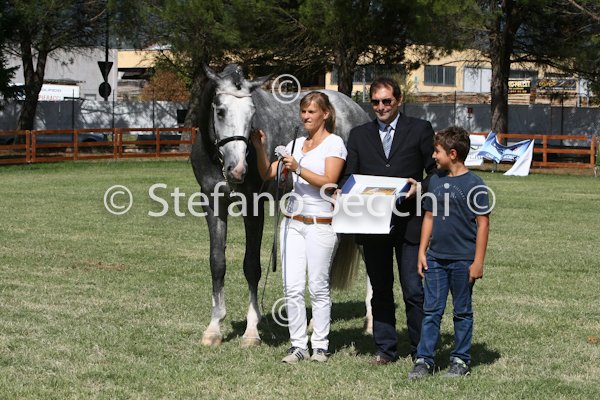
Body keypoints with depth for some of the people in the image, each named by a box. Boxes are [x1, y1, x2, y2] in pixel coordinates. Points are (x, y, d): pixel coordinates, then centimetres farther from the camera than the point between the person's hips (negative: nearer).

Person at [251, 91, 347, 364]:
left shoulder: (334, 143, -2)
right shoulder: (295, 144, 15)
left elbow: (329, 182, -14)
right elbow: (267, 174, 12)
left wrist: (298, 169, -23)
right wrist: (259, 148, -2)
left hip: (321, 224, -5)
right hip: (292, 222, 6)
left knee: (318, 287, -1)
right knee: (292, 288, 1)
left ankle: (320, 346, 8)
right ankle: (298, 345, 6)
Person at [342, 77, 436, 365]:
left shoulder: (420, 130, 5)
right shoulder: (359, 135, 13)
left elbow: (436, 172, 4)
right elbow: (349, 176, 10)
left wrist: (421, 187, -15)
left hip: (409, 222, -3)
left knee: (414, 291, -2)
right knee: (380, 290, 9)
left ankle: (421, 351, 7)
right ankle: (385, 349, 17)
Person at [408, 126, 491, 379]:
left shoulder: (474, 185, -9)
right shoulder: (435, 181, 8)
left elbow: (483, 223, -8)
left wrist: (478, 261, -11)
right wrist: (422, 251, 10)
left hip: (463, 260, -5)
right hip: (435, 258, 5)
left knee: (462, 311, 7)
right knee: (431, 310, 4)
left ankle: (461, 359, 17)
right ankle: (424, 360, 7)